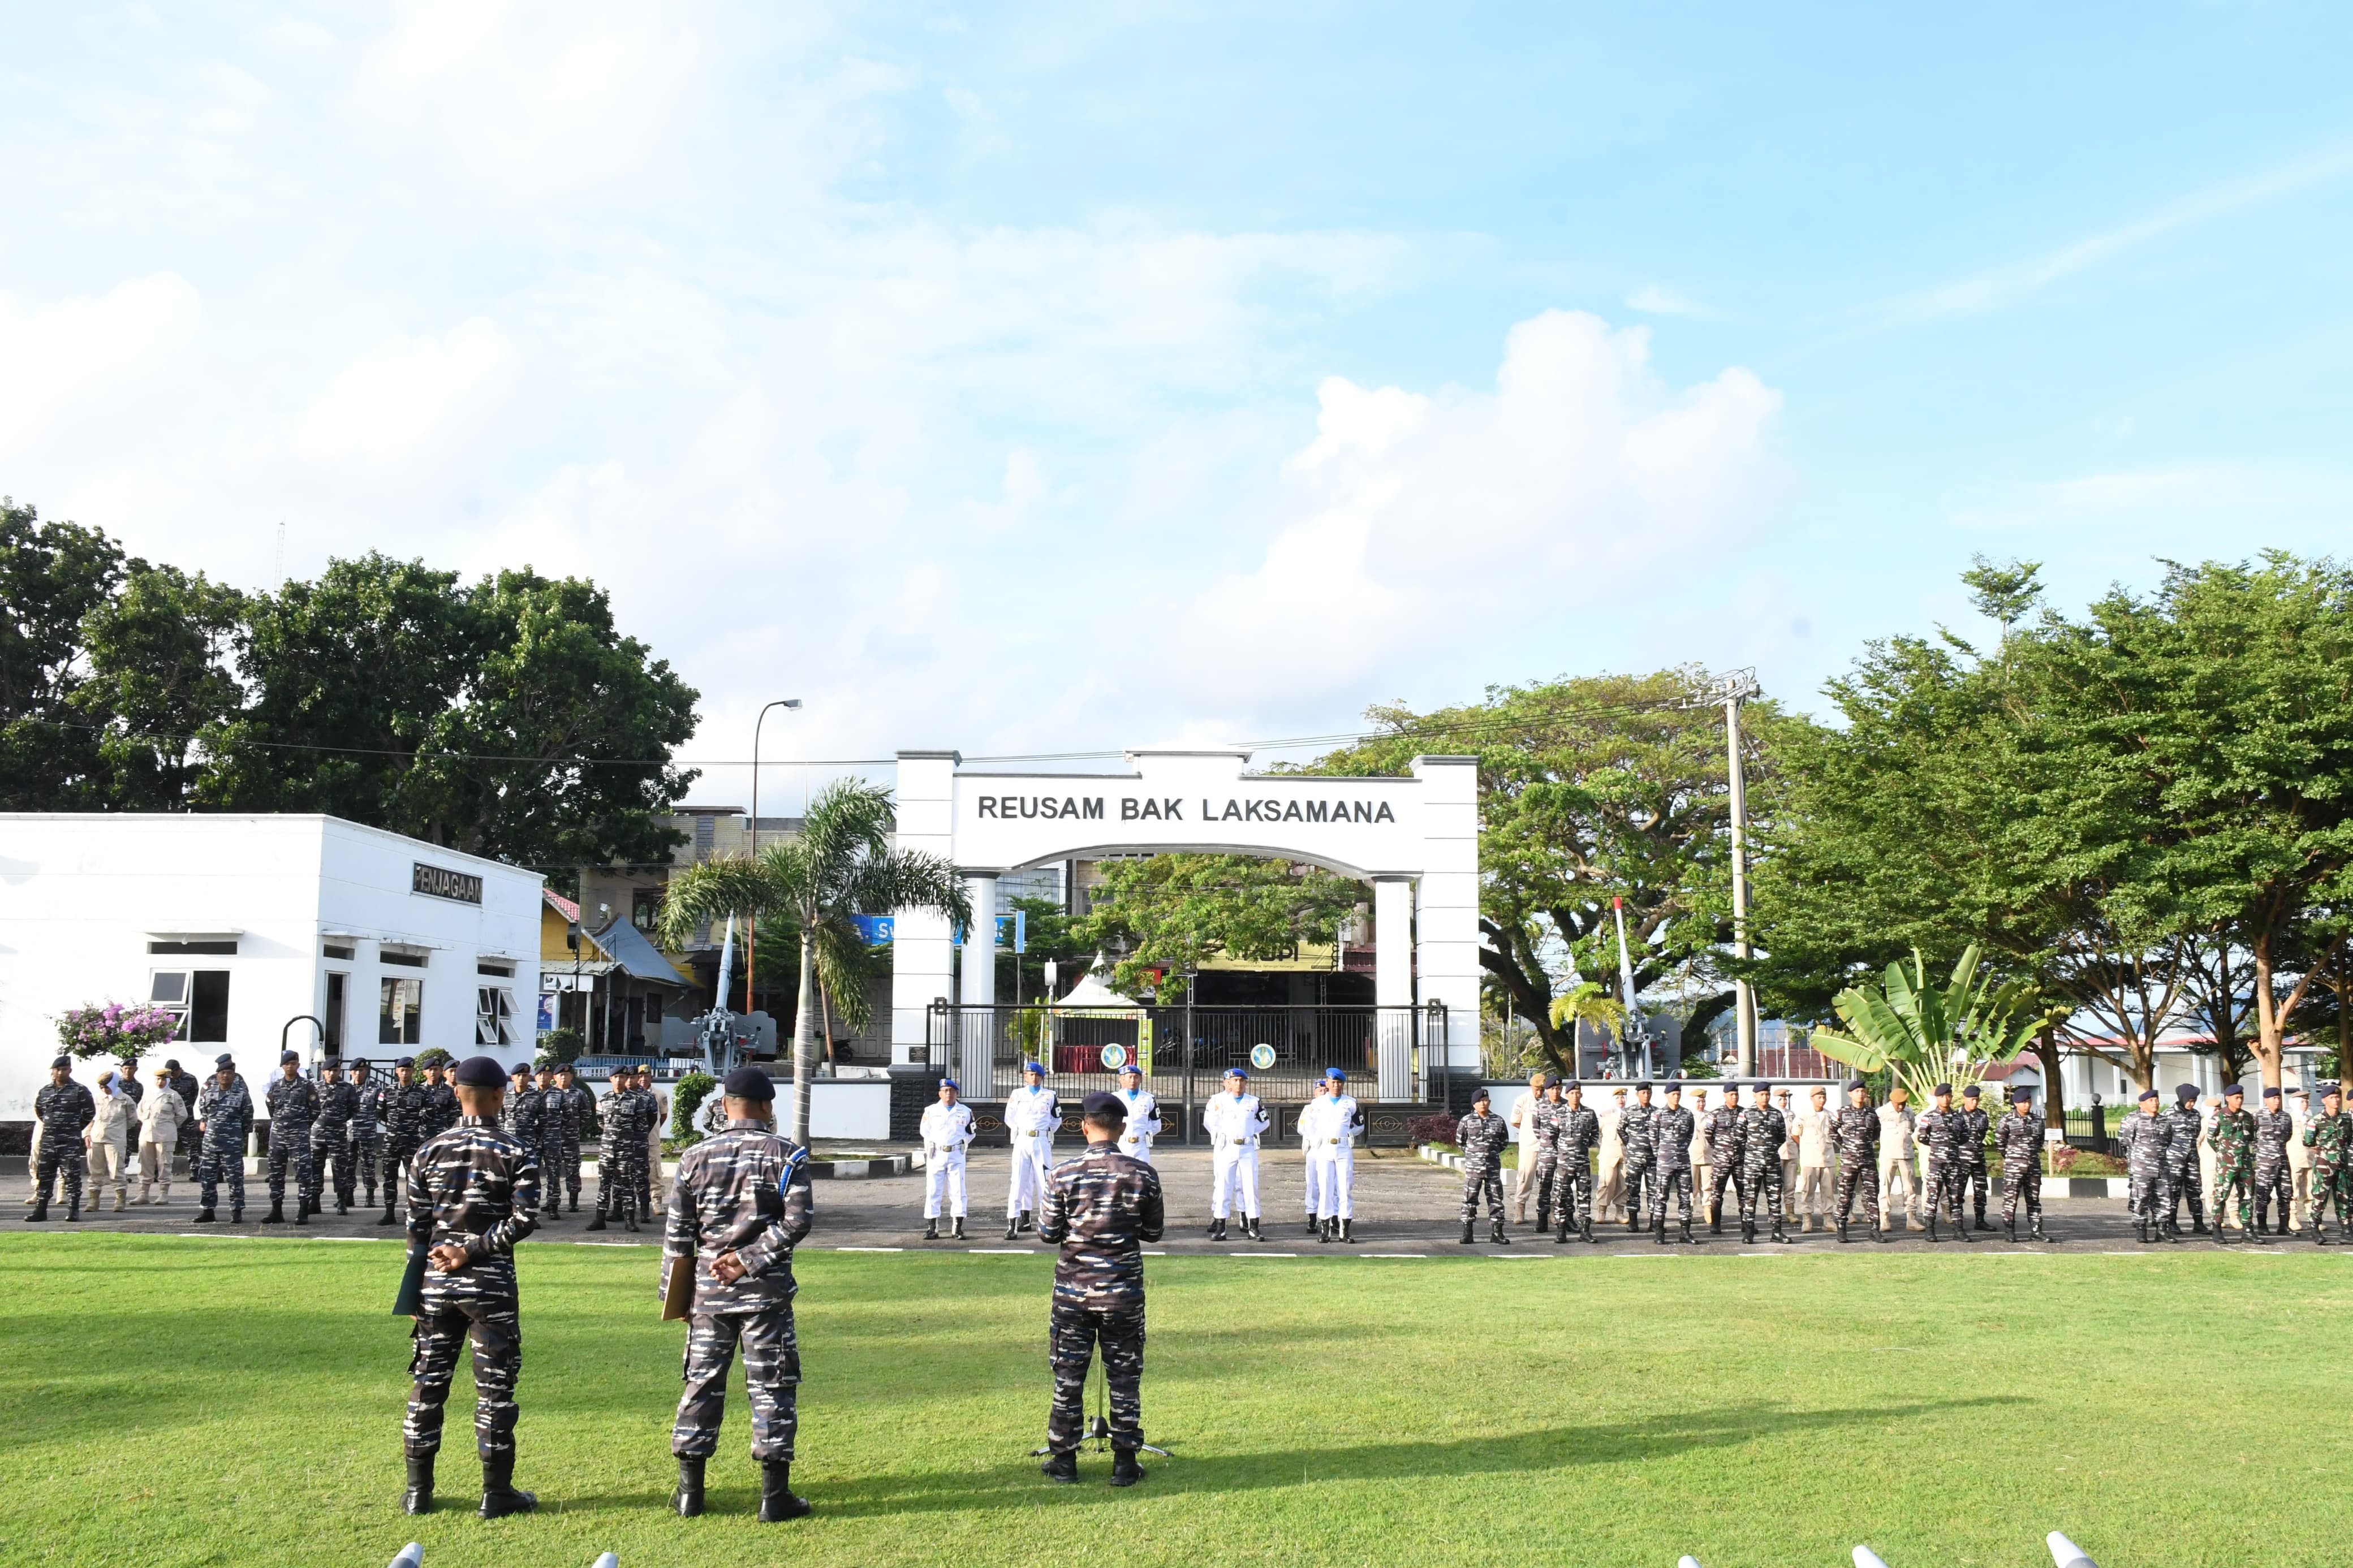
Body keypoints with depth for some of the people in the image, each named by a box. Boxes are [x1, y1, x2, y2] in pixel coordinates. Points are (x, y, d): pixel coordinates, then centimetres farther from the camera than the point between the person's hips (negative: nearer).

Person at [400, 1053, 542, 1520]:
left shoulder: (430, 1151, 3)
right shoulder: (515, 1154, -5)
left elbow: (416, 1225, 5)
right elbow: (525, 1220, -15)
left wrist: (417, 1285, 12)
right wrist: (472, 1250, -10)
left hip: (437, 1284, 3)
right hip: (491, 1286, -3)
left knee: (428, 1382, 11)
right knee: (495, 1386, 3)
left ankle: (418, 1490, 17)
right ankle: (497, 1493, 8)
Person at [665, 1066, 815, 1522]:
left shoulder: (695, 1156, 3)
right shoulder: (786, 1155, -4)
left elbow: (677, 1232, 4)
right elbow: (797, 1222, -13)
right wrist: (749, 1260, -10)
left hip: (709, 1290, 3)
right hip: (766, 1288, -3)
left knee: (702, 1381, 12)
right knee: (772, 1386, 4)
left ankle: (690, 1491, 16)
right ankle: (774, 1494, 6)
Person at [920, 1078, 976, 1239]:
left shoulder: (965, 1111, 5)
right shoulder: (931, 1111, 4)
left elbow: (970, 1132, 16)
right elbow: (925, 1132, 13)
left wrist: (963, 1143, 6)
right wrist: (930, 1149, 8)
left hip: (956, 1155, 0)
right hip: (936, 1155, 0)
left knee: (958, 1191, -2)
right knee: (933, 1191, 0)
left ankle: (958, 1228, 4)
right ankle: (932, 1229, 6)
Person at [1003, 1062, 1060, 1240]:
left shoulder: (1050, 1096, 7)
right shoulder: (1017, 1094, 7)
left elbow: (1057, 1119, 16)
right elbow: (1009, 1118, 14)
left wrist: (1047, 1133, 11)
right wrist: (1020, 1131, 12)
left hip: (1042, 1142, 0)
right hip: (1022, 1140, 0)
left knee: (1044, 1180, -3)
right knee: (1019, 1181, -4)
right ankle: (1012, 1224, -3)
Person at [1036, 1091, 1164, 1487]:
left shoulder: (1062, 1174, -9)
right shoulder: (1144, 1175, -7)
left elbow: (1047, 1233, -3)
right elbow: (1153, 1233, 3)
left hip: (1073, 1290, 0)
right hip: (1124, 1291, 0)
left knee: (1068, 1376, 11)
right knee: (1125, 1377, 10)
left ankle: (1064, 1460, 19)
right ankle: (1125, 1463, 14)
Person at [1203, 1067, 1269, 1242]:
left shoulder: (1254, 1102, 8)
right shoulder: (1219, 1100, 1)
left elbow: (1263, 1122, 18)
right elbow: (1209, 1122, 6)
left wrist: (1248, 1133, 10)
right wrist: (1223, 1136, 9)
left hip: (1248, 1149, 2)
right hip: (1225, 1148, -2)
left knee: (1250, 1186, 1)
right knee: (1222, 1186, -1)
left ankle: (1252, 1227, 5)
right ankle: (1220, 1226, 3)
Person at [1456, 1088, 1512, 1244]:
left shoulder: (1498, 1121, 3)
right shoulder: (1467, 1121, -2)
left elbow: (1504, 1141, 17)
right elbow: (1459, 1140, 11)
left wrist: (1493, 1152, 11)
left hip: (1493, 1167, 2)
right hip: (1473, 1167, -2)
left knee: (1496, 1199, 4)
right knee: (1470, 1199, -1)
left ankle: (1496, 1232, 11)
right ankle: (1467, 1232, 5)